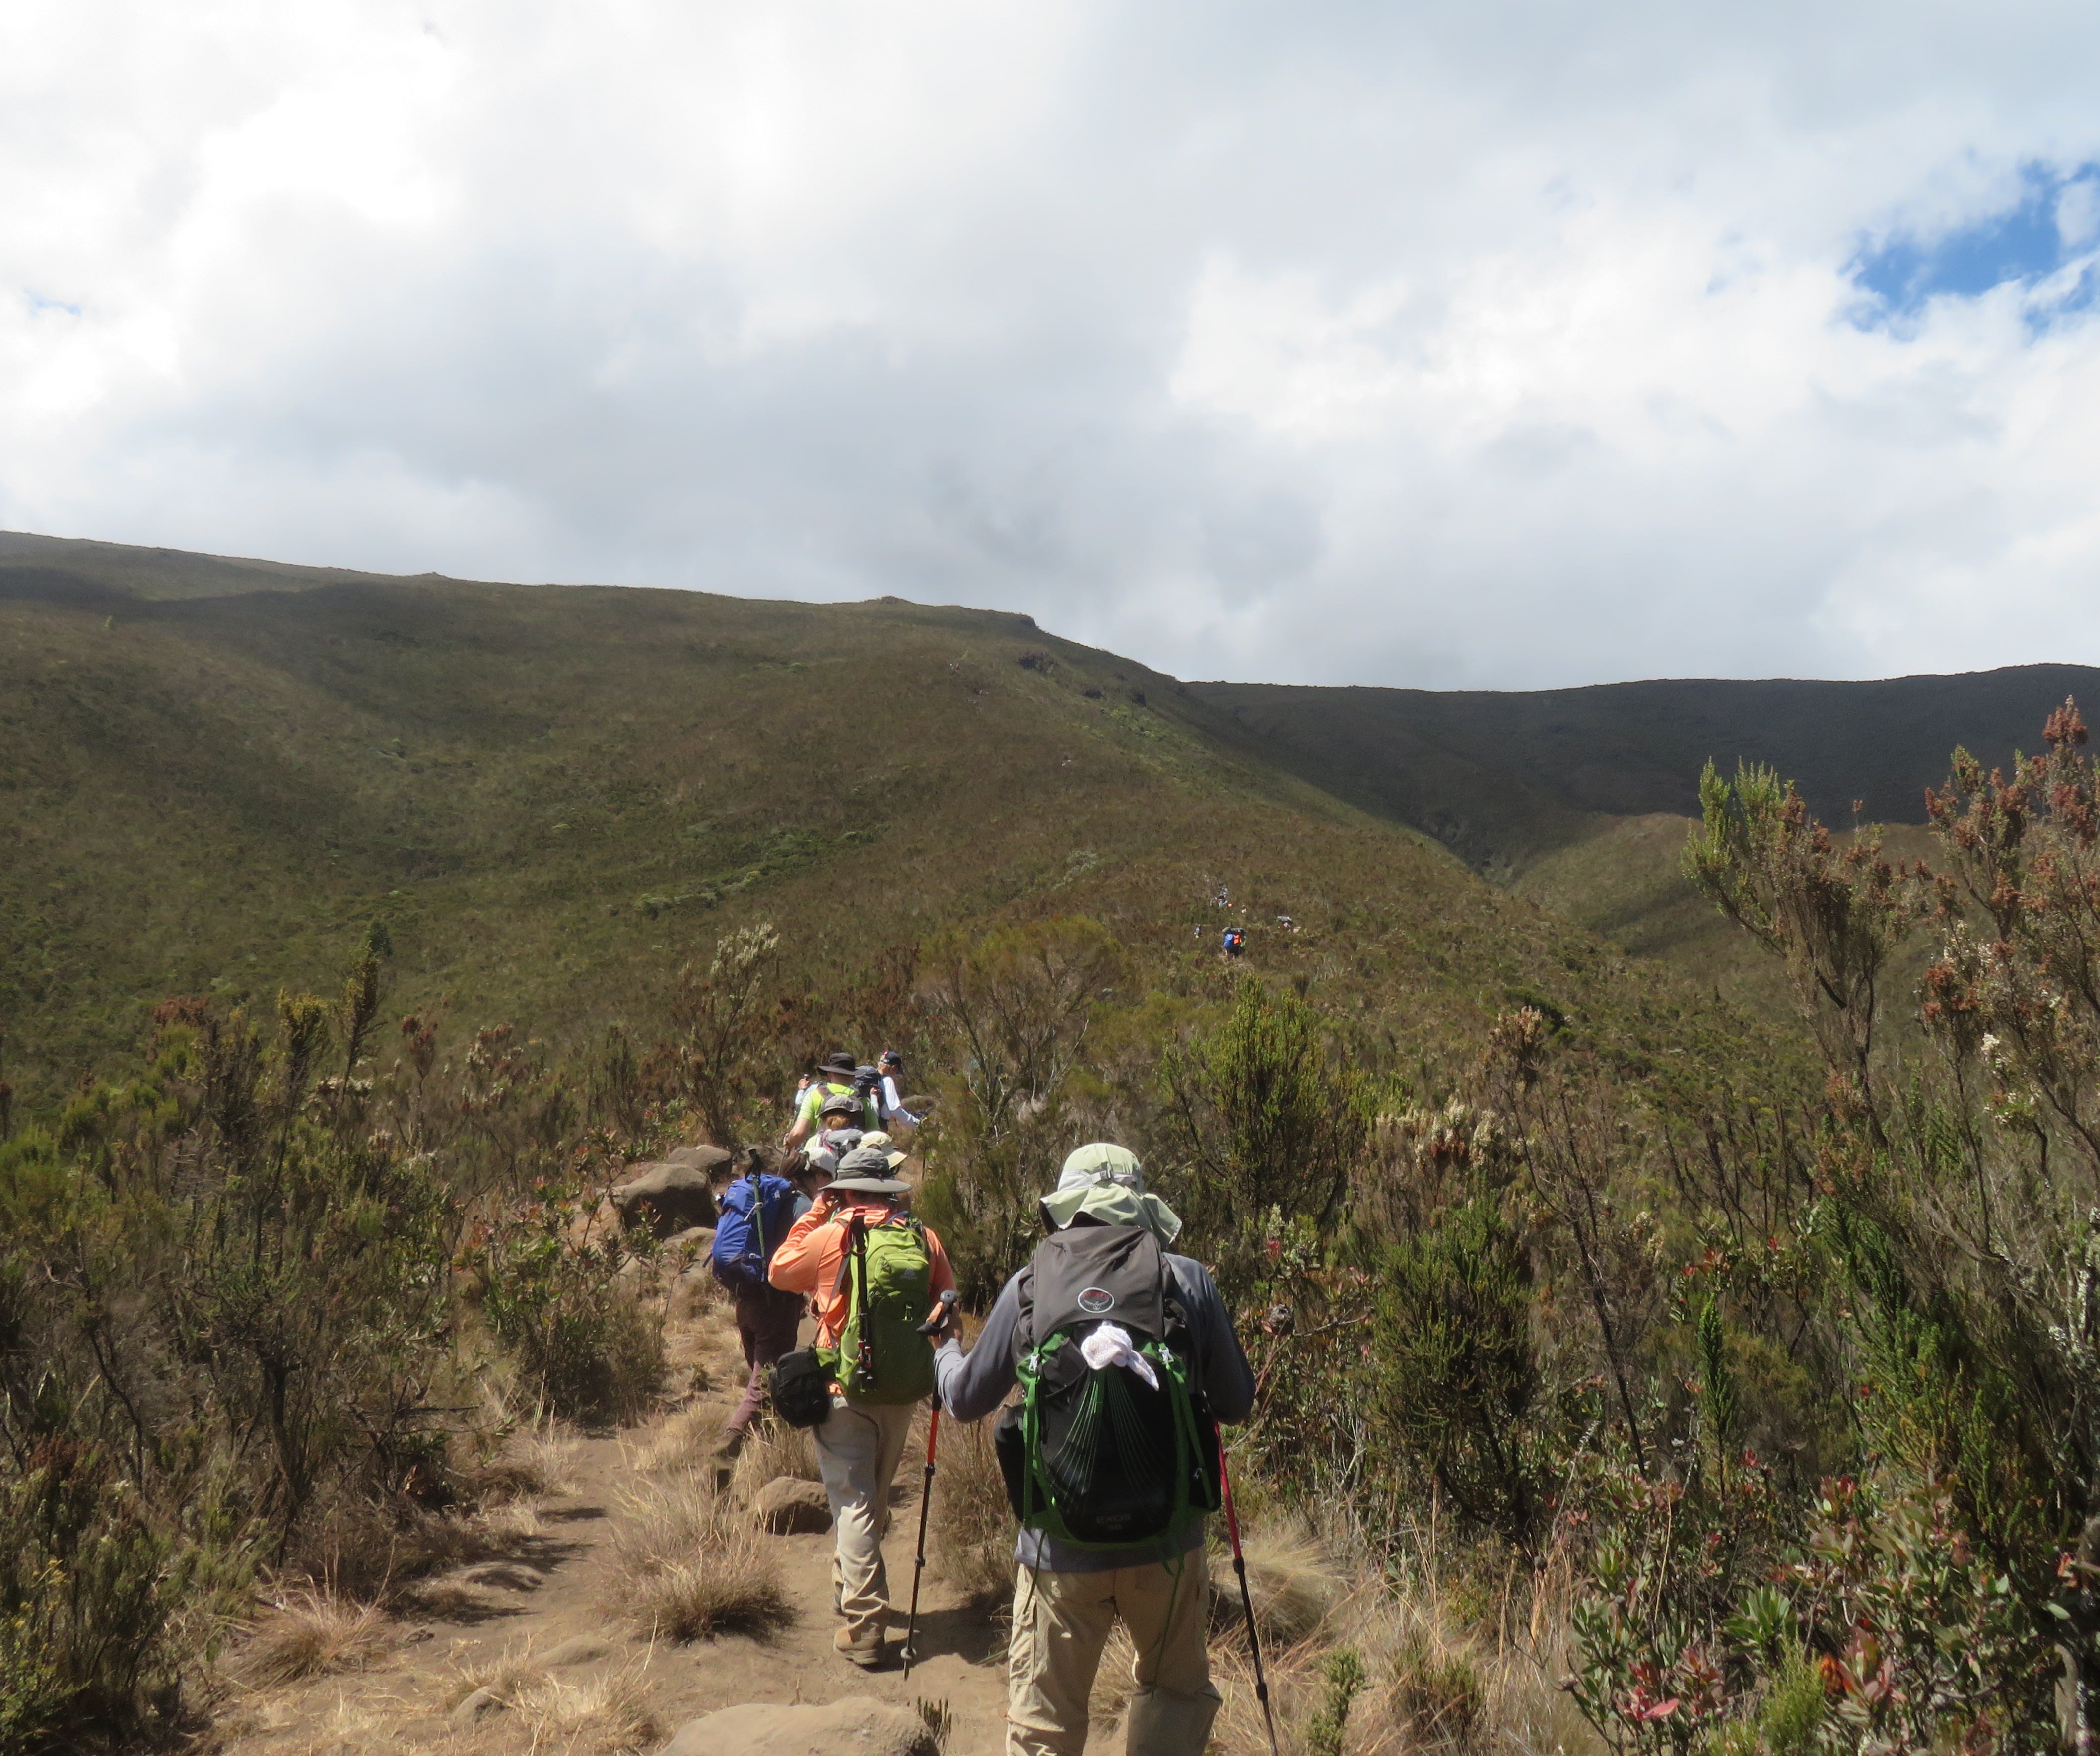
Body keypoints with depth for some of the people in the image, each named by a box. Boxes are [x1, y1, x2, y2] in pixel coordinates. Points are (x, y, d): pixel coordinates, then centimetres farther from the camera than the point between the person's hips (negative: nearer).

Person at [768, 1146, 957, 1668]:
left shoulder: (831, 1237, -10)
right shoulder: (923, 1238, -3)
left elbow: (780, 1271, 7)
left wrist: (816, 1212, 10)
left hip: (846, 1390, -4)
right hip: (905, 1390, 4)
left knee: (853, 1501, -1)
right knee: (876, 1497, 22)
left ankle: (864, 1628, -5)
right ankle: (851, 1589, 40)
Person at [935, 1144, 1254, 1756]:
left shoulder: (1030, 1286, -5)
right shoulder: (1187, 1280, -6)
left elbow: (966, 1399, 8)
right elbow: (1235, 1403, 3)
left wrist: (945, 1350, 29)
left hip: (1061, 1544, 0)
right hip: (1167, 1538, 0)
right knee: (1177, 1690, 22)